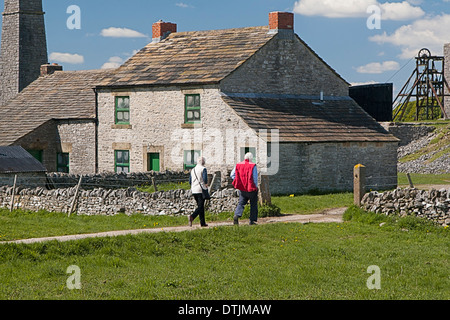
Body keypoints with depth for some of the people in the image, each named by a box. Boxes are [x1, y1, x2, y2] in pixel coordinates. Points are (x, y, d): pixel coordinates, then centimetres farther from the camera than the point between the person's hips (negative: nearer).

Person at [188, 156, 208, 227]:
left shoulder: (193, 170, 14)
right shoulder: (203, 169, -6)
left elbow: (190, 181, 14)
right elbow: (205, 178, -19)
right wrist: (206, 184, -1)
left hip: (194, 190, 7)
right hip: (201, 190, -7)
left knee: (200, 206, 13)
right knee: (200, 206, -7)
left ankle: (202, 222, 12)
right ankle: (192, 216, -30)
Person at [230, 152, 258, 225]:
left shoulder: (238, 165, 2)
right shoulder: (253, 166, -11)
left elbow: (232, 175, 4)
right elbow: (255, 178, -13)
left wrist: (239, 183, 10)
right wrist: (255, 186, 2)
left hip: (242, 189, 3)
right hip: (251, 189, -3)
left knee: (241, 203, 8)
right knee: (253, 205, 9)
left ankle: (237, 215, -16)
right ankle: (252, 220, 9)